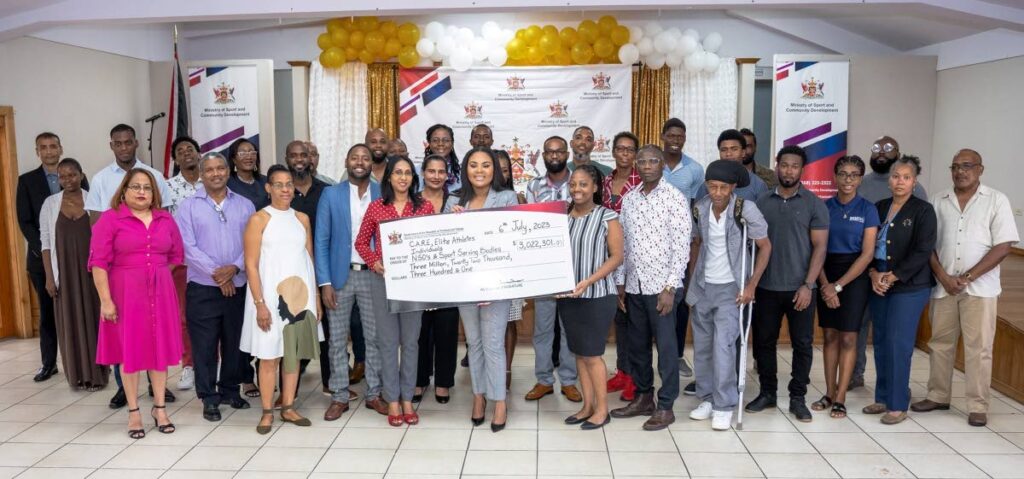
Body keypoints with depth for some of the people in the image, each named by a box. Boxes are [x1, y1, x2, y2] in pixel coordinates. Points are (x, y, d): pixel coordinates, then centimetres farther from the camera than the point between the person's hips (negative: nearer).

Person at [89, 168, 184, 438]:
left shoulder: (166, 219, 7)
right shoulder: (110, 219, -6)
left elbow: (177, 255, 16)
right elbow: (99, 262, -11)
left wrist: (155, 274, 8)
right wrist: (105, 300, -15)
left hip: (160, 293, 3)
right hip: (125, 293, -3)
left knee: (160, 347, 7)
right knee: (130, 349, 5)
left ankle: (160, 408, 19)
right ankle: (133, 412, 16)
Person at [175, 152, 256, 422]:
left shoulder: (245, 205, 8)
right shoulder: (188, 207, 1)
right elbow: (187, 247, -7)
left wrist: (235, 268, -14)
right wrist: (216, 273, -12)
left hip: (238, 286, 2)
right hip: (203, 288, -2)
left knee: (234, 343, 11)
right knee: (205, 346, 2)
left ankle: (230, 390, 27)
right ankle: (209, 398, 13)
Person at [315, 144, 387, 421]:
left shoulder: (383, 195, 2)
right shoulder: (331, 195, 1)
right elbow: (321, 241, -1)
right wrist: (324, 282, -8)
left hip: (374, 275, 0)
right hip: (340, 275, 0)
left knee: (375, 337, 7)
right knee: (337, 339, 5)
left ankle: (374, 394, 20)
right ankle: (339, 397, 17)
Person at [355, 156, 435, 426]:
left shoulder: (425, 207, 3)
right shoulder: (376, 207, 4)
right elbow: (361, 242, 9)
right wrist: (374, 262, -6)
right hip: (383, 279, 0)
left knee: (410, 341, 7)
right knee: (387, 341, 5)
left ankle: (407, 399, 19)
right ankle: (392, 401, 15)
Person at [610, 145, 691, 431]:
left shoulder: (675, 199, -8)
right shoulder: (629, 199, 9)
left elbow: (682, 247, -11)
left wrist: (670, 288, -15)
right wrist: (620, 281, 11)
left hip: (661, 285, -5)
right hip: (634, 285, 6)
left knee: (666, 346, 2)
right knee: (637, 345, 13)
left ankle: (665, 406, 14)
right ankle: (643, 398, 29)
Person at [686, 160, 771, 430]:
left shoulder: (745, 209, -16)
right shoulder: (699, 208, -2)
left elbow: (765, 246, -8)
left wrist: (751, 285, -12)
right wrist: (691, 280, 11)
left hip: (730, 288, -5)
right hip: (702, 286, 5)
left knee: (722, 345, -11)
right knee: (702, 346, 10)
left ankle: (724, 406, 2)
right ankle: (707, 398, 24)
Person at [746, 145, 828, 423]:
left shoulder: (814, 204, -1)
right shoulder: (762, 203, 6)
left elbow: (820, 247, -5)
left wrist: (808, 285, -13)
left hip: (800, 288, -2)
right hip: (766, 287, 2)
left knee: (802, 344, 5)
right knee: (763, 342, 9)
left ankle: (798, 398, 18)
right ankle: (767, 393, 23)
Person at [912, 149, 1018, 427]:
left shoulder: (996, 200, -1)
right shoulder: (940, 201, 8)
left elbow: (1003, 246, -7)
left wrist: (967, 277, -13)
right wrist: (943, 277, -8)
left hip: (980, 287, -3)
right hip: (943, 286, 3)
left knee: (978, 348, 0)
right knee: (940, 343, 10)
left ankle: (978, 406, 9)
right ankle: (938, 396, 23)